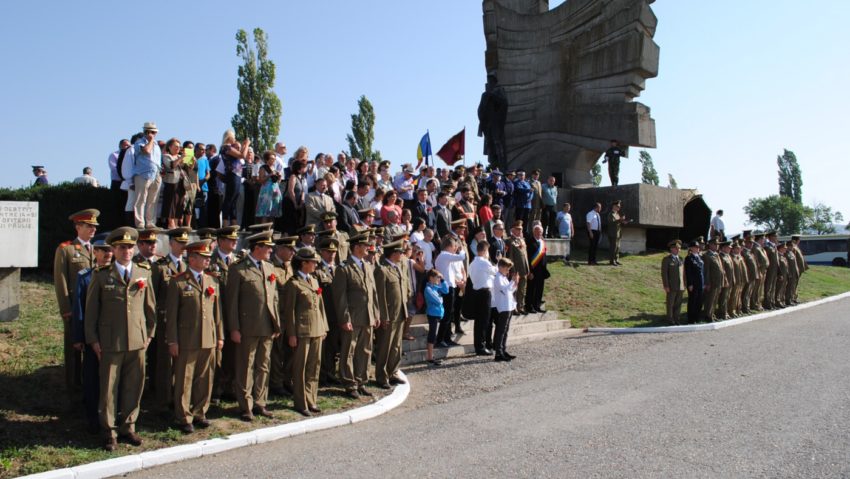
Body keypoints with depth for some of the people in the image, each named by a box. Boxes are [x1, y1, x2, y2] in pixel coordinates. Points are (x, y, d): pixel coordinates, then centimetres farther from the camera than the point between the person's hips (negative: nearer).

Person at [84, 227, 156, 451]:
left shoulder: (144, 273, 7)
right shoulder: (101, 275, 0)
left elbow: (150, 306, 12)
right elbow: (91, 309, 3)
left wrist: (149, 334, 8)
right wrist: (93, 339, -1)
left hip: (138, 341, 2)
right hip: (110, 342, -2)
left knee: (134, 387, 9)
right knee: (109, 388, 5)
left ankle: (128, 427, 25)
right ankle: (110, 432, 18)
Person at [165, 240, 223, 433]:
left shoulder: (213, 282, 12)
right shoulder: (178, 282, -4)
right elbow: (171, 315, -4)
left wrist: (220, 336, 11)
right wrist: (172, 341, -7)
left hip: (209, 340, 5)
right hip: (186, 341, -4)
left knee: (205, 380, 11)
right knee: (184, 381, 4)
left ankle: (199, 413, 26)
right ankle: (184, 418, 17)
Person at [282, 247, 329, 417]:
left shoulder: (314, 281, 16)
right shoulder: (293, 283, -8)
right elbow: (289, 310, -9)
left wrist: (324, 327, 13)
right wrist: (291, 334, -12)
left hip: (317, 330, 7)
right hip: (302, 331, -7)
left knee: (314, 366, 12)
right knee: (300, 368, 3)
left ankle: (311, 400, 23)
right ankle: (301, 403, 12)